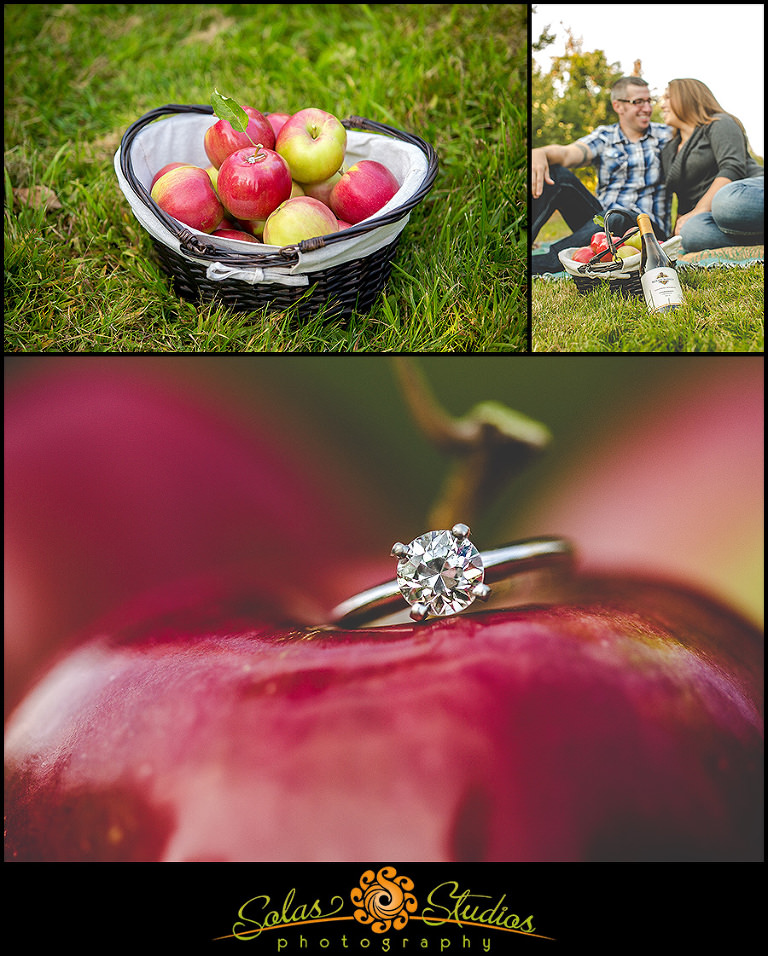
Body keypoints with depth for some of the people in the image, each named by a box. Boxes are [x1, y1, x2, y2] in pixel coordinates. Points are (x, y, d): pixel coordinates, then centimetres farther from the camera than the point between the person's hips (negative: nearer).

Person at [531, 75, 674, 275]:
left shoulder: (665, 135, 13)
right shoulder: (603, 138, 10)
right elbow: (567, 154, -10)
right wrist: (540, 153, -32)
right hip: (600, 221, 2)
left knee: (615, 219, -39)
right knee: (555, 172, -17)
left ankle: (536, 265, -51)